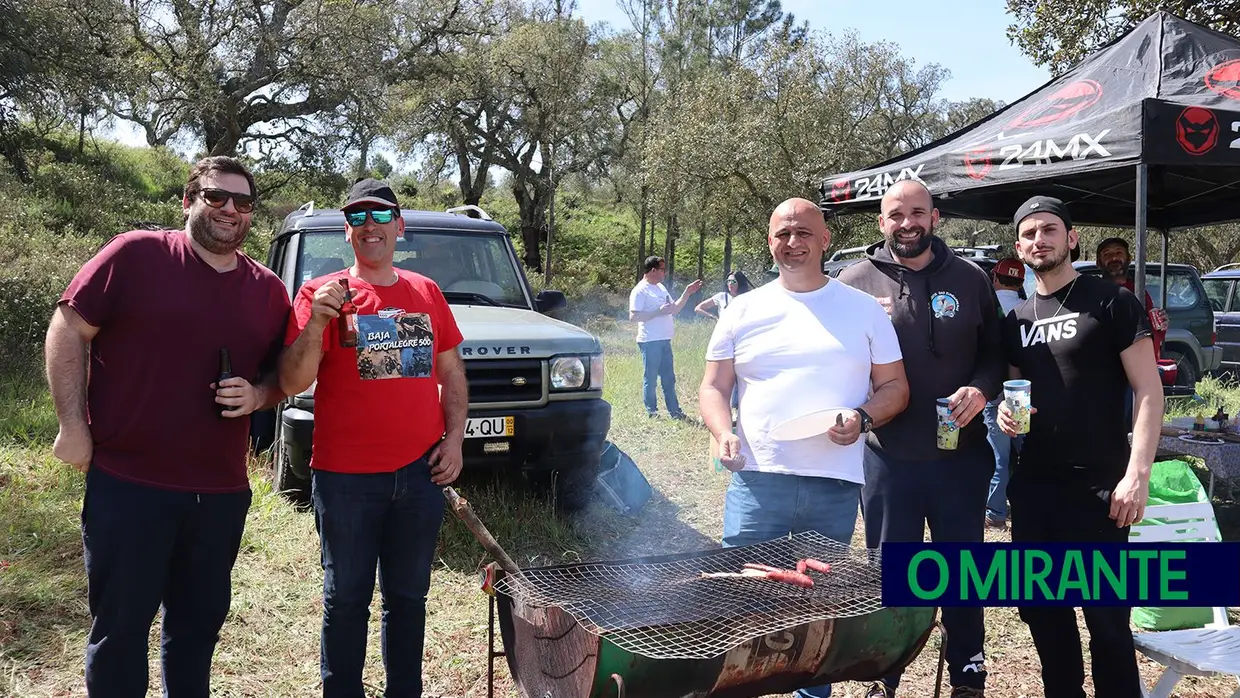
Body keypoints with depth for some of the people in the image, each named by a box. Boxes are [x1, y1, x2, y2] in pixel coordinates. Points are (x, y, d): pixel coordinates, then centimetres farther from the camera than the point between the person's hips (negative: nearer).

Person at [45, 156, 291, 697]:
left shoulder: (269, 290, 8)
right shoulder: (136, 255, -5)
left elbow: (283, 375, 16)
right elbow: (67, 331, -3)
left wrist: (256, 395, -7)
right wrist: (73, 427, -8)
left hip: (222, 490, 4)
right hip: (127, 483, -4)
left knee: (200, 622, 17)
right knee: (120, 625, 8)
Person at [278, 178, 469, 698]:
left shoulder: (426, 293, 7)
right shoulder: (321, 294, -4)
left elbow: (452, 373, 14)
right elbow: (292, 383, -10)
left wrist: (455, 437, 2)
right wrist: (315, 323, -24)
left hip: (420, 473, 3)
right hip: (346, 477, -3)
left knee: (408, 596, 16)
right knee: (346, 599, 9)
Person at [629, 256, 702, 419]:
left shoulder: (661, 288, 17)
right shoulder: (640, 290, -9)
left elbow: (674, 309, 23)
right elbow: (633, 316, -18)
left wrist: (687, 293, 12)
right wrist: (658, 312, -20)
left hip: (664, 340, 8)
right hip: (650, 342, -8)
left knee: (669, 378, 12)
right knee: (650, 378, 0)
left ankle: (674, 411, 19)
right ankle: (651, 412, 9)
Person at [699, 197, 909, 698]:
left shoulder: (864, 309, 8)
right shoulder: (743, 311, 9)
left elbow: (895, 387, 9)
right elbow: (713, 387, 9)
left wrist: (863, 418, -11)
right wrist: (723, 434, -10)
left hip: (836, 486, 0)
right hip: (756, 480, 0)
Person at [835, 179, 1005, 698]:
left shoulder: (970, 279, 2)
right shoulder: (856, 282, -1)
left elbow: (996, 352, 8)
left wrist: (981, 389, -11)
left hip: (960, 455, 1)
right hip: (887, 457, -1)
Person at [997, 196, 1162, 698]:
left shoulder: (1111, 303, -6)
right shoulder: (1017, 320, 11)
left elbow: (1148, 391, -10)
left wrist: (1138, 474, -18)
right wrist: (1005, 411, -3)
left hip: (1098, 486, -6)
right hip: (1031, 486, 6)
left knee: (1105, 614, 1)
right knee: (1040, 607, 15)